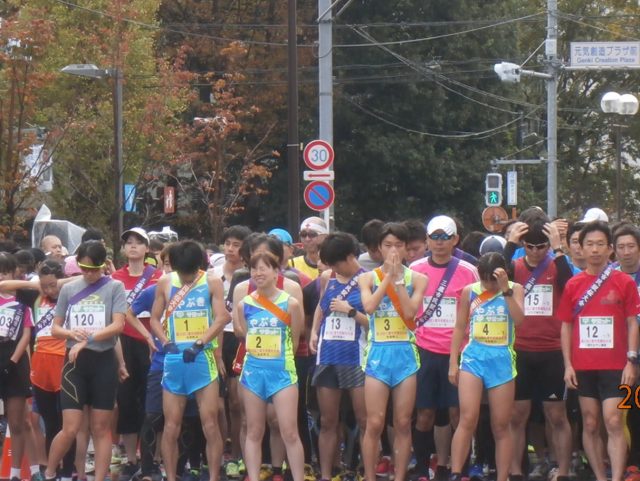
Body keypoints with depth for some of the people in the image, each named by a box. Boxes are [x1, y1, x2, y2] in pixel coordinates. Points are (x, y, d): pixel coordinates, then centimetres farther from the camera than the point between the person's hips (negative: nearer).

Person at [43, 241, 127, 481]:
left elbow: (118, 325, -9)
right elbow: (55, 329, 9)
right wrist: (71, 333, -12)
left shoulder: (114, 288, -1)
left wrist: (87, 339, -17)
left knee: (101, 427, 4)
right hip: (75, 361, 1)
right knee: (71, 428, -6)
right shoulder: (68, 289, 6)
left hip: (104, 361, -1)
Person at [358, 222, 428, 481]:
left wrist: (398, 278, -9)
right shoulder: (368, 278, 6)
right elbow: (369, 306, -13)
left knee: (403, 424, 3)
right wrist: (388, 276, -8)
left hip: (405, 353, 1)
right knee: (374, 424, -5)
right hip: (378, 352, -1)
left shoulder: (416, 279, 5)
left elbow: (409, 312, -10)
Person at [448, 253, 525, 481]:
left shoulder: (514, 290, 2)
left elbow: (519, 319, -15)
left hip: (502, 361, 0)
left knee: (501, 426, 4)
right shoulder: (470, 292, 5)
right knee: (467, 420, -13)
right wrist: (453, 362, 7)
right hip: (473, 357, 0)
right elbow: (459, 328, 11)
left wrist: (505, 290, -20)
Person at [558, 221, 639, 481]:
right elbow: (566, 326, 10)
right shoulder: (573, 285, 7)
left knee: (613, 423, -10)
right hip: (583, 367, 3)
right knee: (590, 425, 6)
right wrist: (568, 364, 2)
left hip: (614, 366, -3)